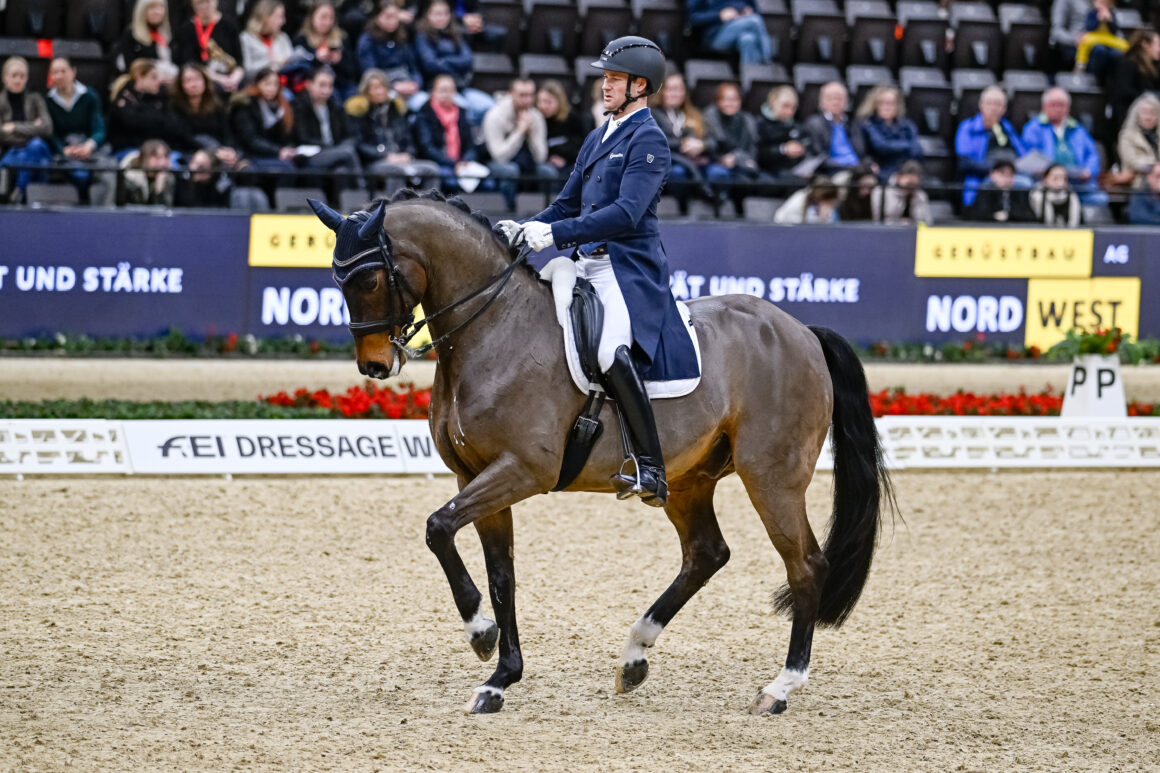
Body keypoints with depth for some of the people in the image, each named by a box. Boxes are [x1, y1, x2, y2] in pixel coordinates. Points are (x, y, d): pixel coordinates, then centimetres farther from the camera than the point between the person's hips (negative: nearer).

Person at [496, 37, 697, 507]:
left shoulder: (648, 140, -7)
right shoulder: (598, 139, 21)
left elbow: (627, 213, -19)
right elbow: (568, 204, 26)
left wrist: (555, 233, -25)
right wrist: (523, 231, 8)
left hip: (630, 269, -10)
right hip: (586, 265, 10)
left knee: (609, 350, -33)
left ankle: (651, 470, -32)